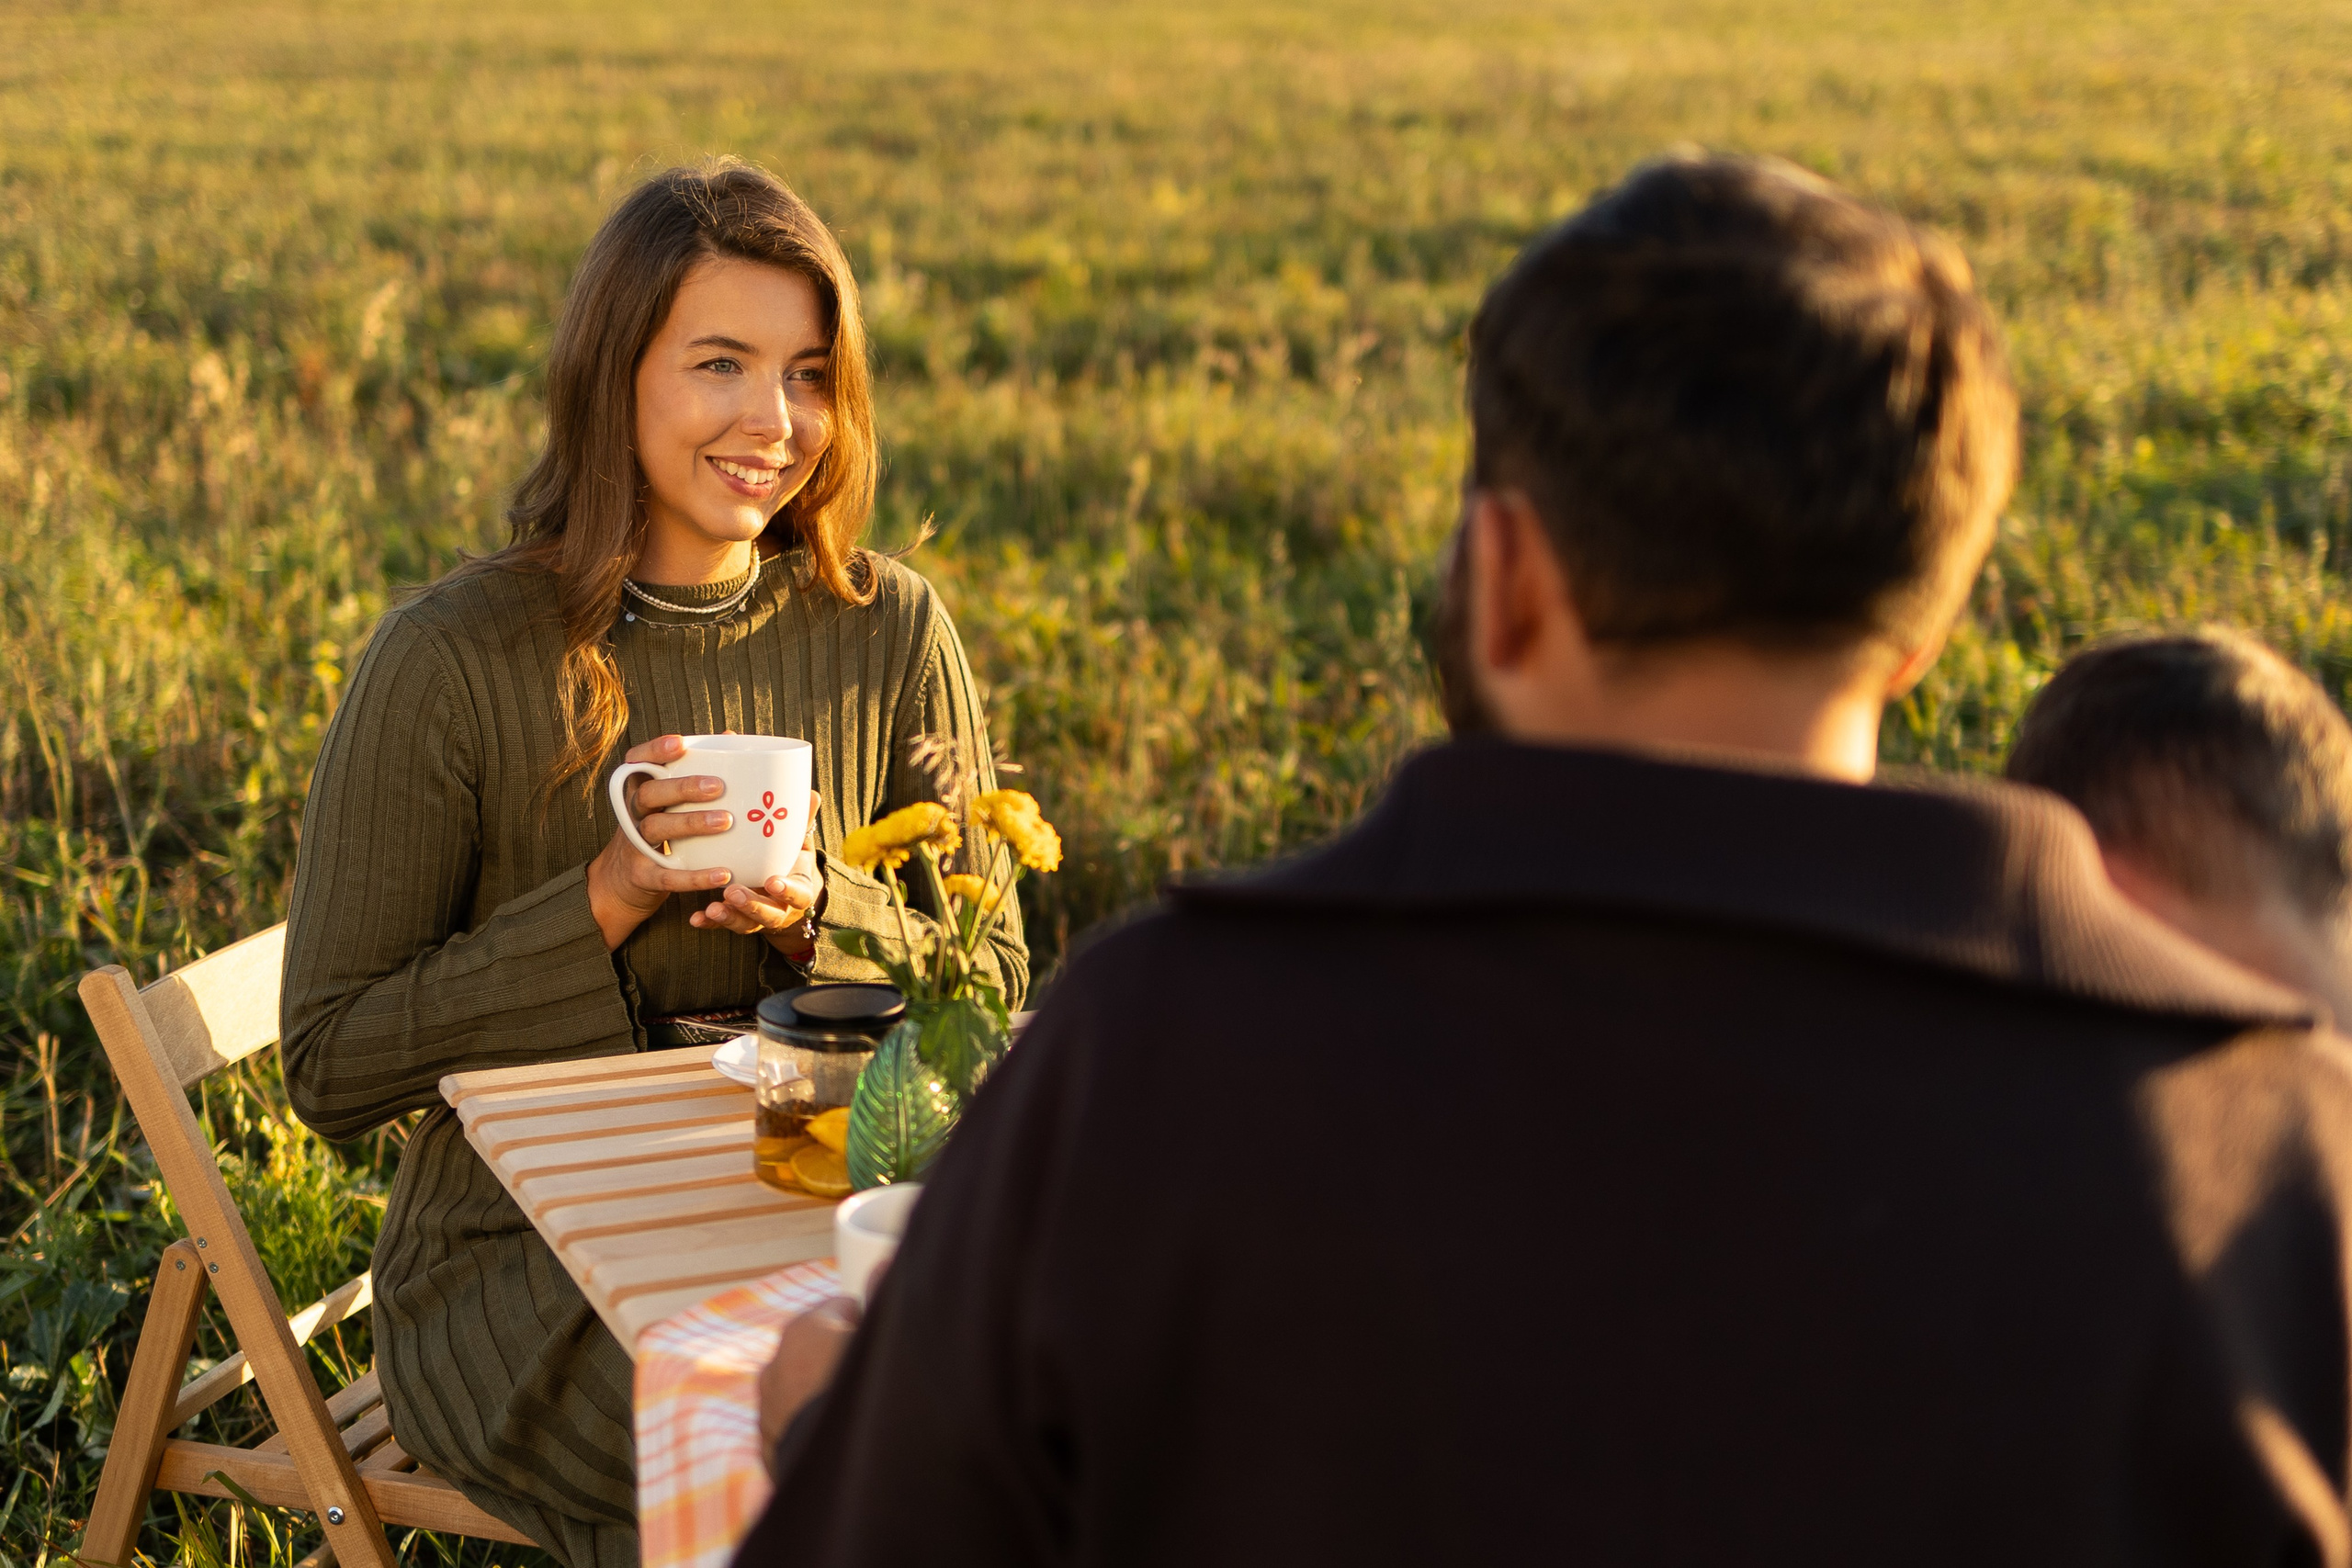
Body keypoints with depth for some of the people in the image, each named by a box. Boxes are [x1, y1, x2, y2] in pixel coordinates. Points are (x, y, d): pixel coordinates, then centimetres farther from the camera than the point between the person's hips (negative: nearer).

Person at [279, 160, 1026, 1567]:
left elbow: (992, 990, 6)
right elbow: (332, 1068, -7)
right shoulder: (451, 661, -10)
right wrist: (605, 904, -20)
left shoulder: (893, 635, 1)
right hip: (523, 1258, -3)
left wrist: (820, 914, -16)